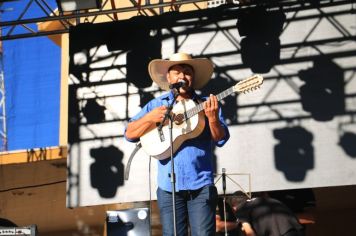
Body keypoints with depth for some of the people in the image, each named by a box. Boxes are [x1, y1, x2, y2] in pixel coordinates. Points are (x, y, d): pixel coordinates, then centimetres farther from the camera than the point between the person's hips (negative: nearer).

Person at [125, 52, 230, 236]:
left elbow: (221, 139, -2)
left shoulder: (207, 104, 7)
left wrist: (213, 117, -21)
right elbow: (129, 134, 5)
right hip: (168, 186, 1)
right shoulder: (156, 105, 10)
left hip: (201, 185, -1)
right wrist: (150, 118, -12)